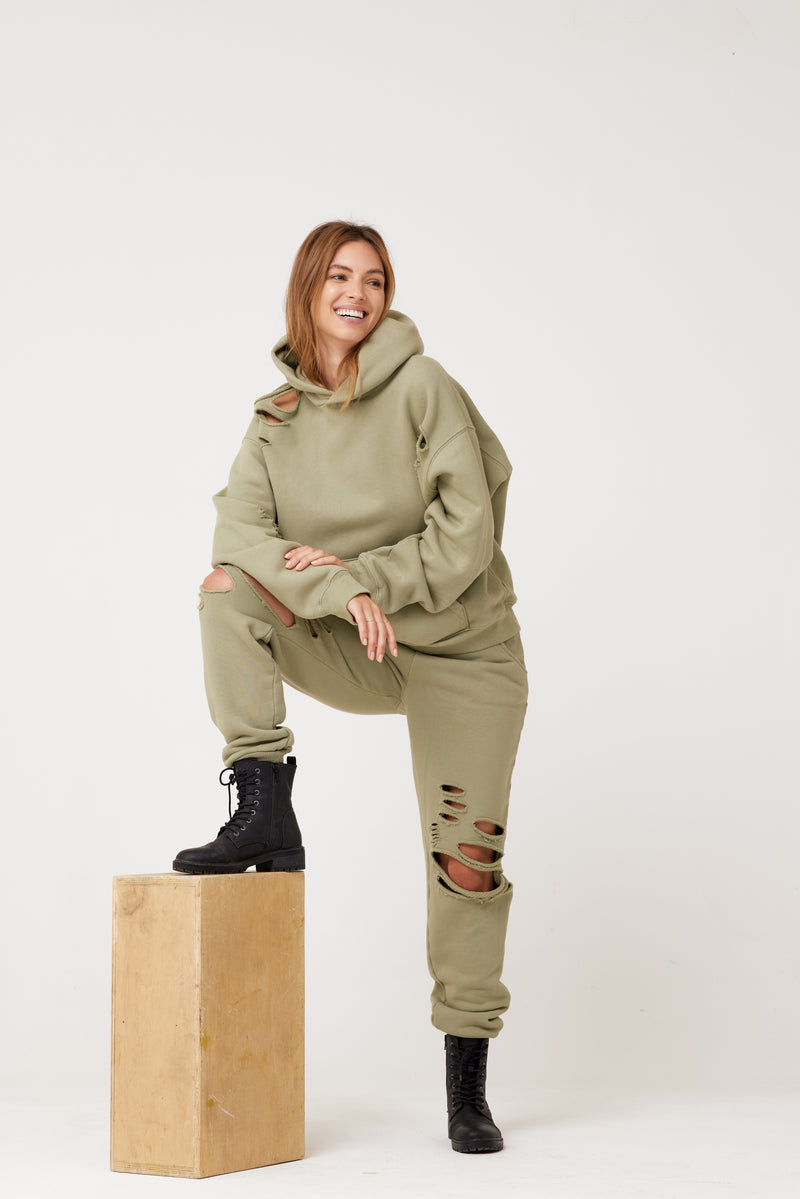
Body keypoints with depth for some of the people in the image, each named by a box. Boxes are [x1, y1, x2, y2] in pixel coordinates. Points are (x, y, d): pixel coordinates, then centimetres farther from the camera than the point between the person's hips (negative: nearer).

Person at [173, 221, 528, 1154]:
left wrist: (356, 570, -23)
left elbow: (465, 534, -16)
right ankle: (265, 812, -21)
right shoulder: (277, 419, 0)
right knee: (228, 588, -21)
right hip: (348, 649, 3)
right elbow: (239, 526, -15)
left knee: (467, 856, -6)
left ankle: (467, 1080, 8)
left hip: (460, 650, -3)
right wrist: (342, 591, -30)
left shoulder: (423, 388, -11)